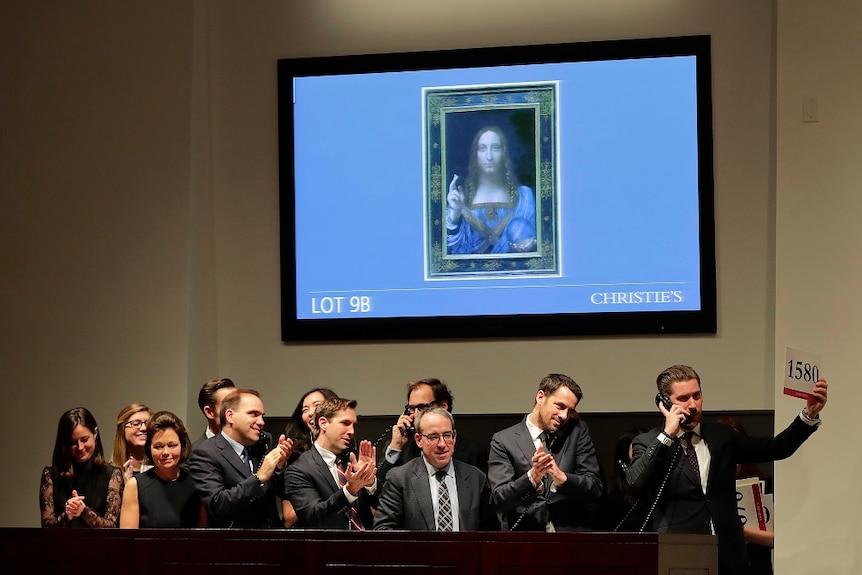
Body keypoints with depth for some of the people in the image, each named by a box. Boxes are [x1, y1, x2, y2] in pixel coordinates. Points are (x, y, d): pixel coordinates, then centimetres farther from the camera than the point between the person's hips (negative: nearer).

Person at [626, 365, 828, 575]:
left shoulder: (721, 435, 13)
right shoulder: (648, 443, 1)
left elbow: (777, 448, 12)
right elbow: (636, 482, -17)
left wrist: (810, 414, 0)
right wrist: (667, 435, -16)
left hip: (727, 556, 3)